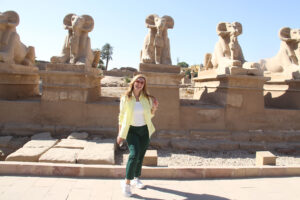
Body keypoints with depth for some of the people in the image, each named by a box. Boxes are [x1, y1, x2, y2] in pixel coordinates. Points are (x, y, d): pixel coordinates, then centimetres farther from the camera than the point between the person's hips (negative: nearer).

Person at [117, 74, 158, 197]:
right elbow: (121, 117, 0)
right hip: (131, 130, -3)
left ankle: (136, 179, 33)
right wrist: (120, 134, -1)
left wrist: (154, 108, -8)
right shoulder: (125, 98, -5)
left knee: (141, 156, 12)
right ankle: (126, 183, -4)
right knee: (134, 155, -18)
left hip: (144, 130, 3)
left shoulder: (147, 98, 1)